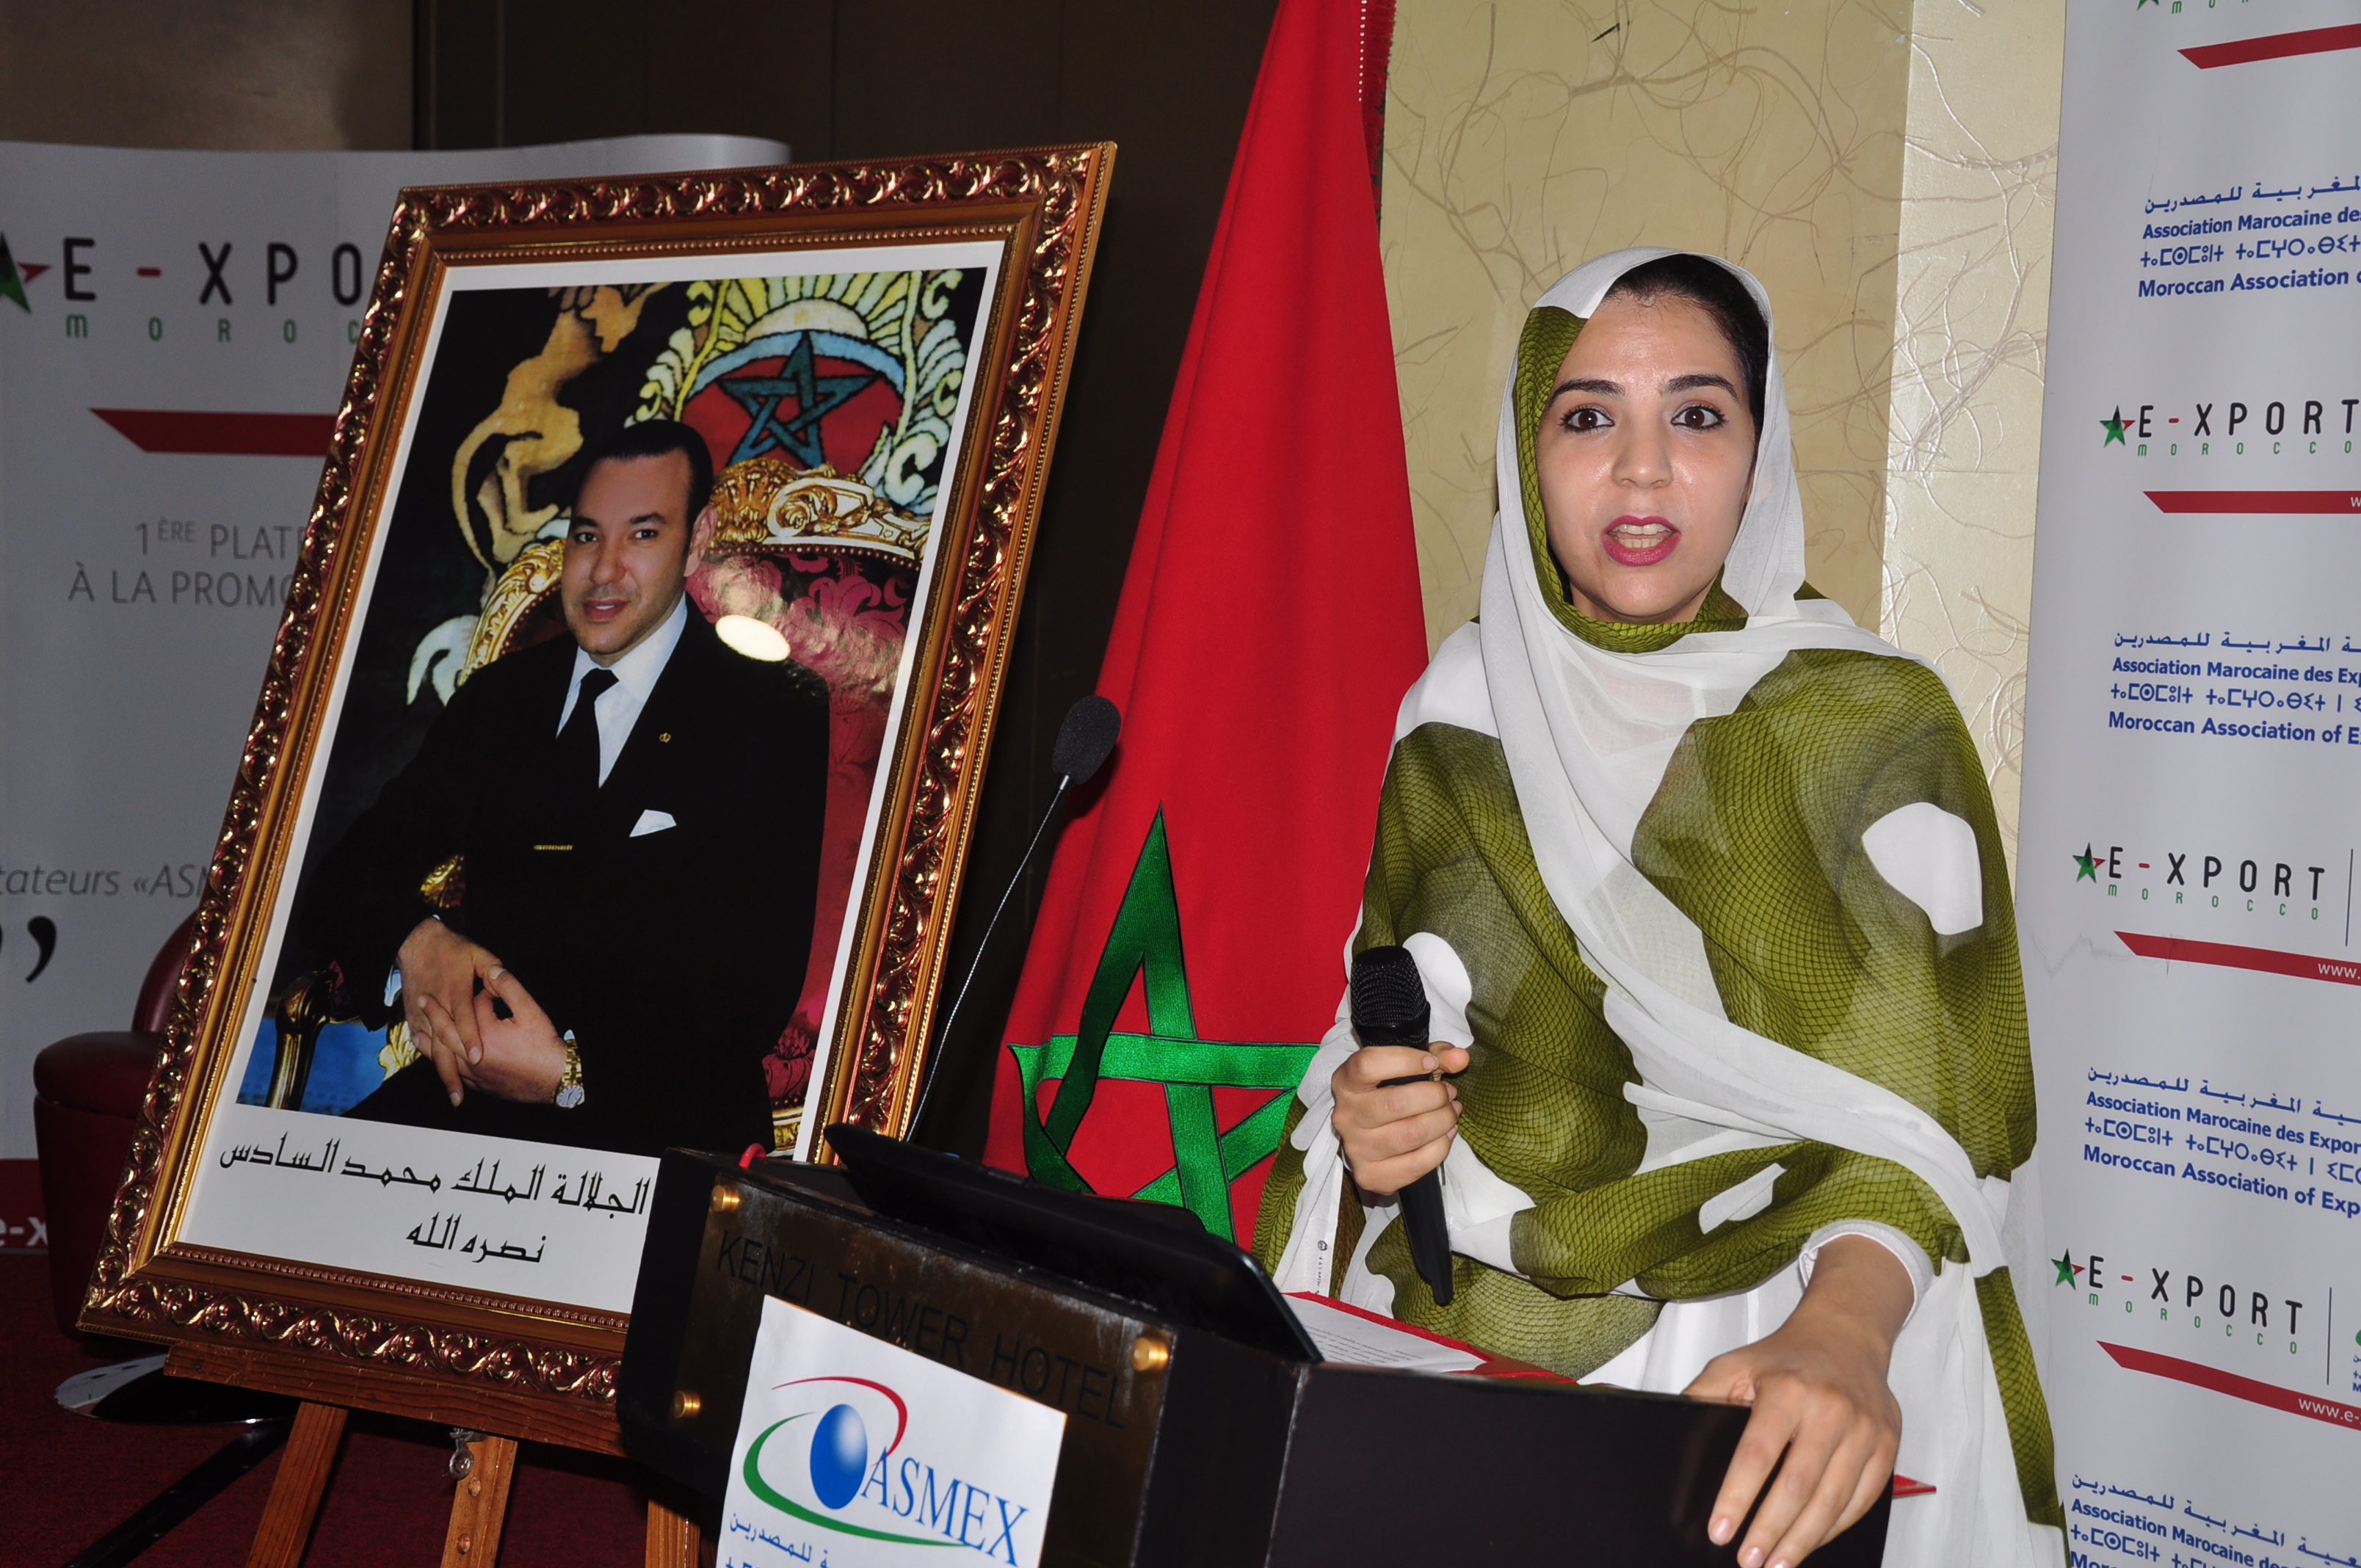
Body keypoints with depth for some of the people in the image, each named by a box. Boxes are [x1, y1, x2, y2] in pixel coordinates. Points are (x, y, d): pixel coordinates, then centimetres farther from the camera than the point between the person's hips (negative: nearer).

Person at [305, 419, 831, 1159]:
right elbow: (355, 871, 12)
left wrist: (574, 1071, -20)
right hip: (470, 1092, 5)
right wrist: (413, 939, -12)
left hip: (667, 1120, -4)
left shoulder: (778, 718, 1)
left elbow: (758, 987, -7)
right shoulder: (496, 697, 18)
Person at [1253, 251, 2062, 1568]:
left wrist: (1840, 1327, -27)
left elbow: (1929, 1105, -9)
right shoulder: (1457, 718, 10)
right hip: (1452, 1349, 3)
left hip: (1762, 1405, -3)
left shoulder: (1876, 727, -1)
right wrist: (1363, 1133, -3)